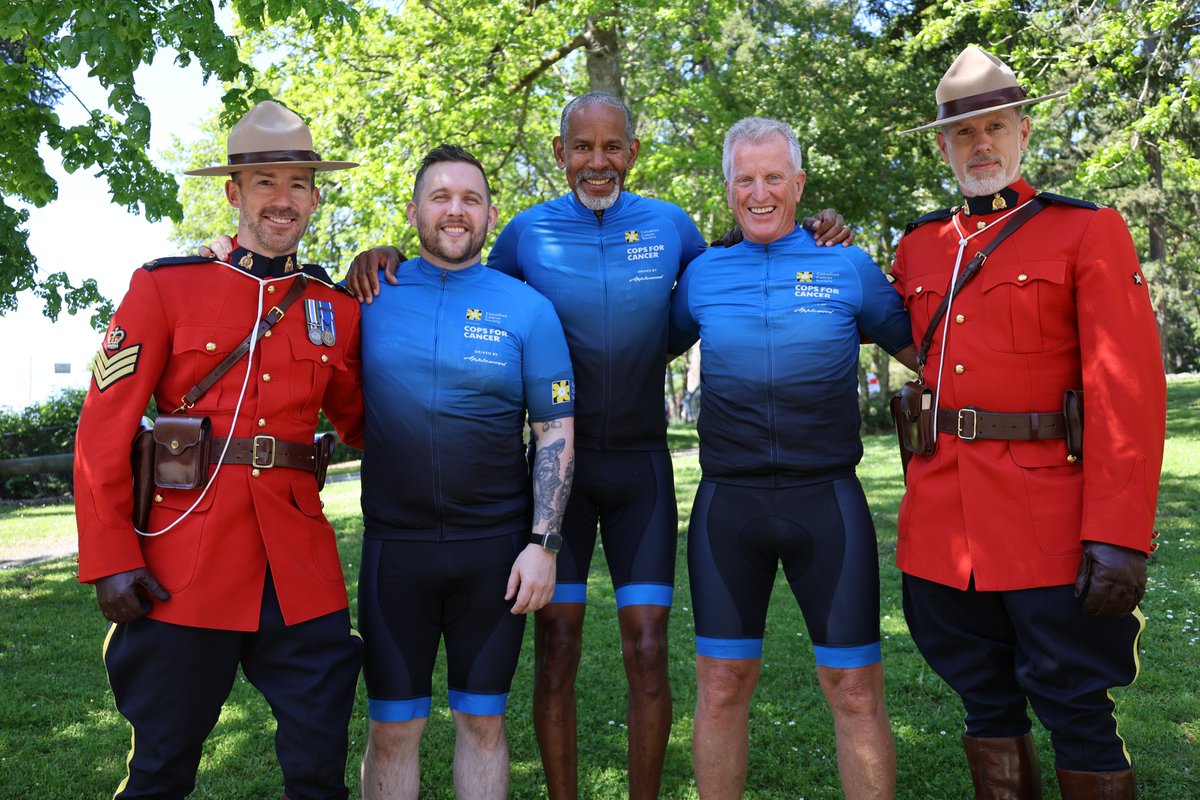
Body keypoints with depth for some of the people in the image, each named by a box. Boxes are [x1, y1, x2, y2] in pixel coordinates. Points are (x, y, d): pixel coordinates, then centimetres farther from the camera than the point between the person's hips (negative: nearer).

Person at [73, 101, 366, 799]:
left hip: (303, 571, 3)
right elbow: (105, 430, -2)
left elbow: (360, 421, 22)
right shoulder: (165, 286, 1)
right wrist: (112, 559, -7)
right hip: (185, 567, -2)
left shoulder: (338, 308, 10)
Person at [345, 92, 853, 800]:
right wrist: (390, 260, -4)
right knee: (556, 648, 3)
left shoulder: (671, 226, 2)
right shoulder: (528, 232, 1)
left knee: (648, 651, 2)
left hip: (641, 462, 0)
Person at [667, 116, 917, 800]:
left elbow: (925, 351, 12)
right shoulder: (702, 275, 10)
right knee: (722, 683, 8)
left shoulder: (849, 267, 5)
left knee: (855, 687, 4)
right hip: (727, 504, 2)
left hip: (827, 499, -1)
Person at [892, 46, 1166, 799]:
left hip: (1052, 522, -4)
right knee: (987, 705, 16)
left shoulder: (1088, 230, -1)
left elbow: (1129, 392, -9)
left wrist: (1119, 535, -17)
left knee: (1076, 713, 5)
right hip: (945, 521, 4)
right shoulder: (919, 245, 12)